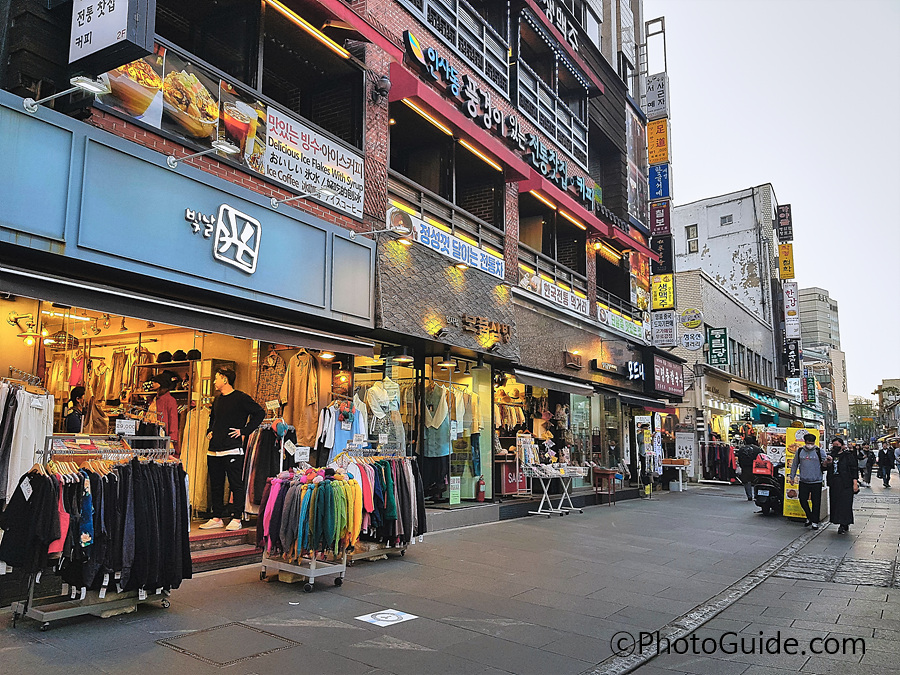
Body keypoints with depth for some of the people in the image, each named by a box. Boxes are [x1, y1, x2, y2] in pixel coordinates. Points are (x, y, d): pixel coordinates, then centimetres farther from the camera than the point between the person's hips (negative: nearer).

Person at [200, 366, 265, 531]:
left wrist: (244, 431, -10)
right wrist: (210, 431, 18)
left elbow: (260, 413, -9)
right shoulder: (217, 400, 17)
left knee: (236, 485, -2)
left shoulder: (240, 398, -7)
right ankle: (216, 518, 20)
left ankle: (236, 519, 4)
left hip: (232, 450, -8)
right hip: (214, 450, 8)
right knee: (215, 485, 11)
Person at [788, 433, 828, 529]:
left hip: (816, 482, -2)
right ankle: (809, 518, 24)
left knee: (816, 502, 2)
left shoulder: (819, 451, 0)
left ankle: (815, 522, 13)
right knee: (803, 500, 3)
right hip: (803, 482, 2)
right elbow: (795, 465, 15)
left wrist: (827, 462, -31)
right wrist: (792, 477, 16)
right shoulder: (800, 451, 6)